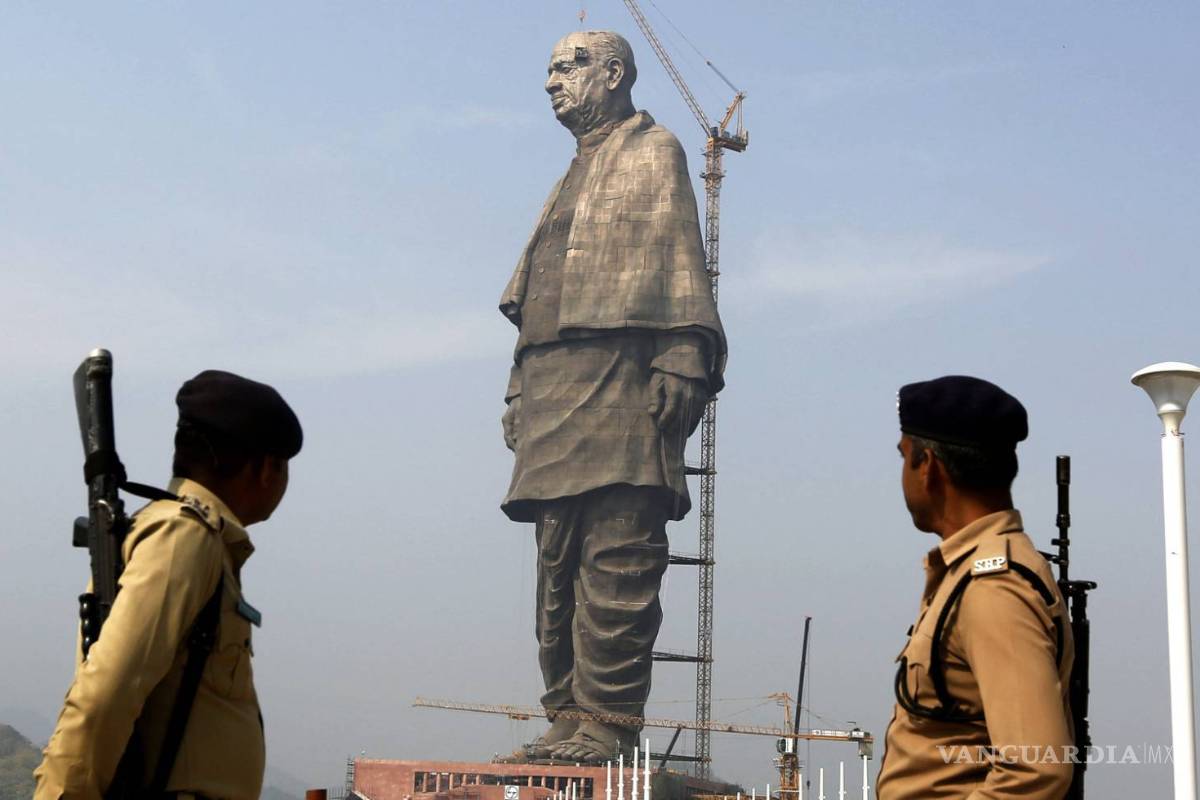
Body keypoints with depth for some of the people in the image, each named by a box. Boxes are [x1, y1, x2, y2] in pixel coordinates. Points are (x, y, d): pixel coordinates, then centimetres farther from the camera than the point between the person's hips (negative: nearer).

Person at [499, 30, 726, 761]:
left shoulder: (653, 153, 6)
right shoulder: (574, 179, 29)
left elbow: (680, 260, -6)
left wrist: (683, 360, -18)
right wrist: (521, 391, 18)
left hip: (618, 381, -9)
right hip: (554, 391, 9)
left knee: (615, 559, -12)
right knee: (559, 564, 6)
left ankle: (608, 723, -13)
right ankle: (567, 720, 9)